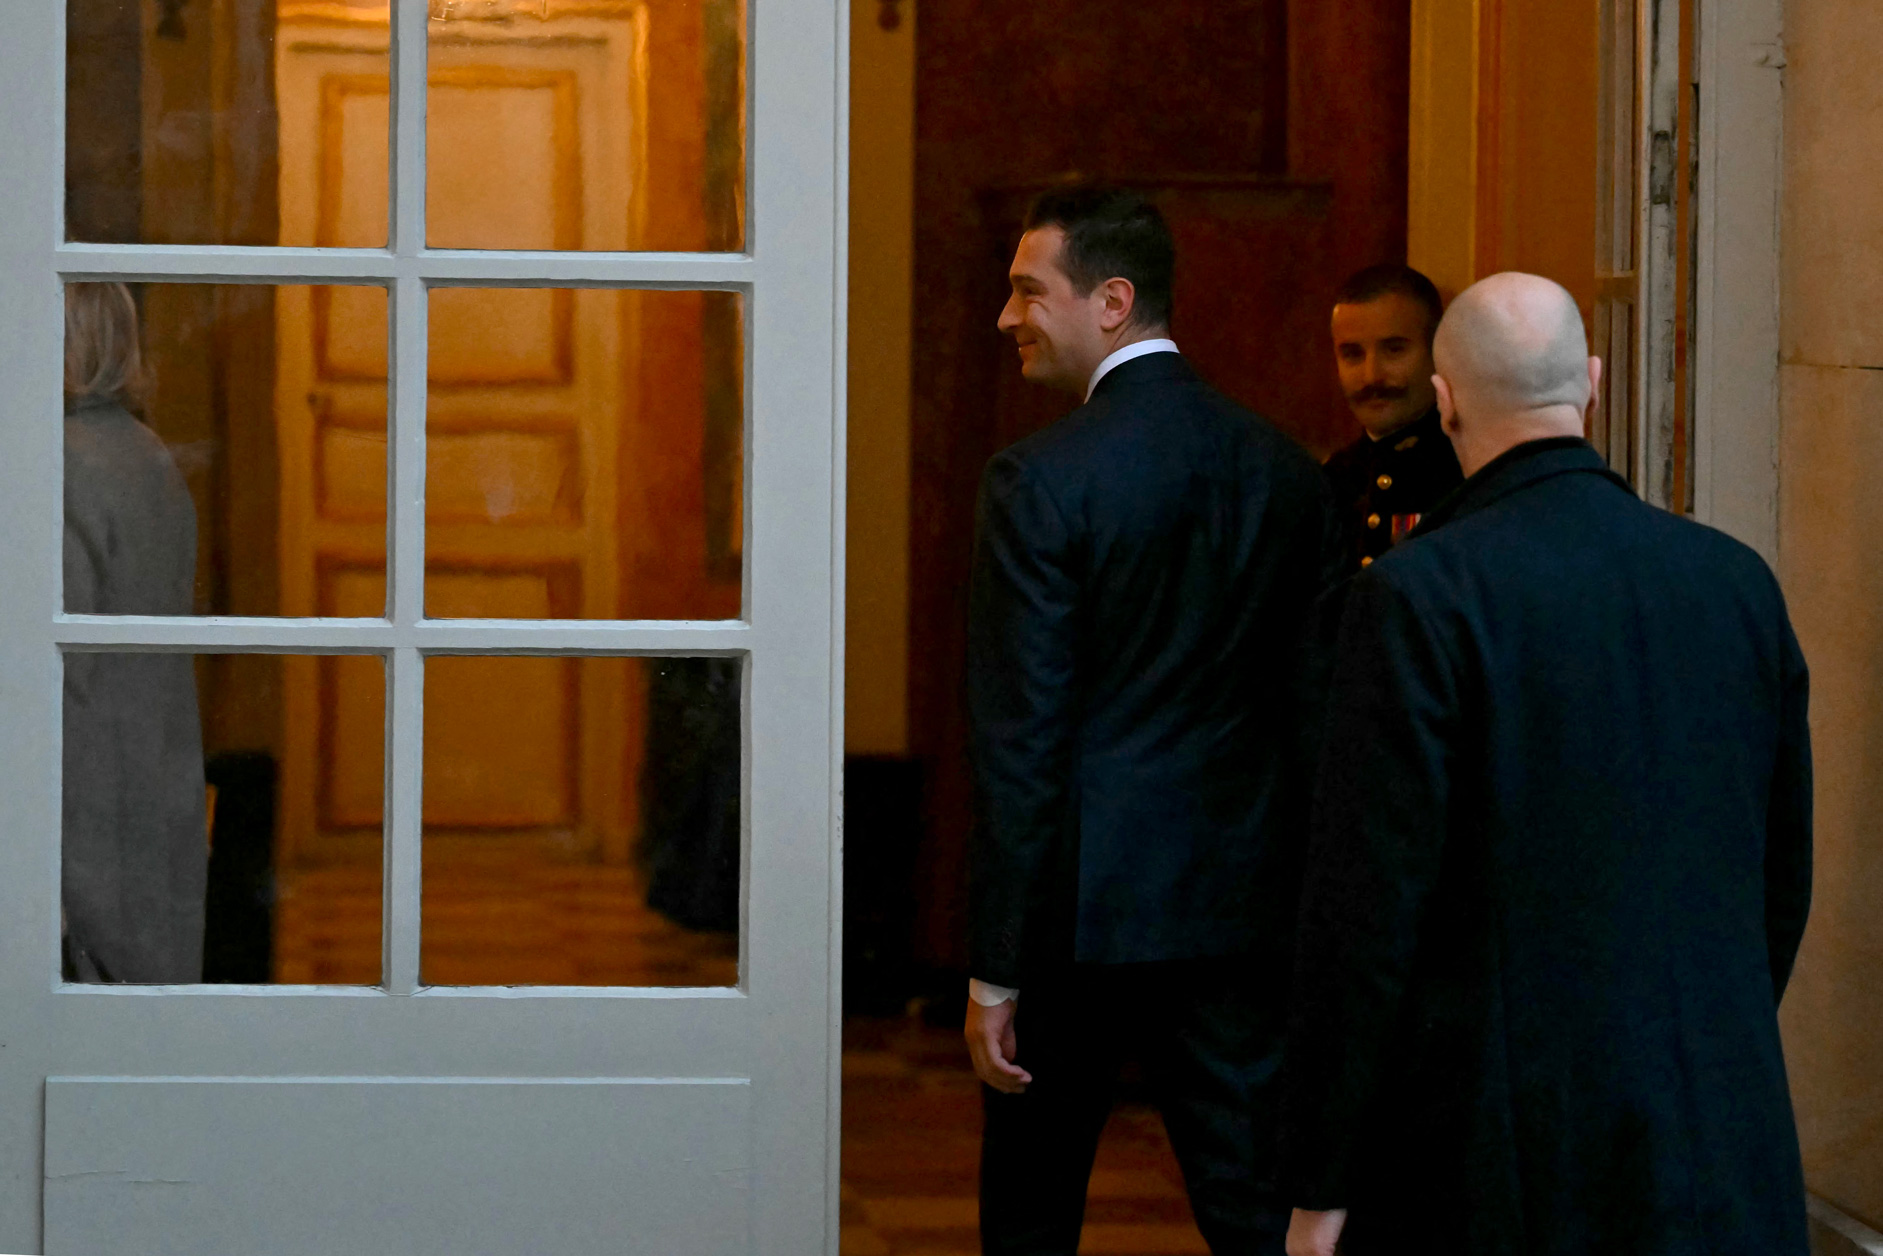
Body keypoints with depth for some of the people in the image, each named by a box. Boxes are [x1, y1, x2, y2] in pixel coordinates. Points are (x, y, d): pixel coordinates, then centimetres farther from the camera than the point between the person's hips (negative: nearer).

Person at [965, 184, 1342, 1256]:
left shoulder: (1041, 480, -12)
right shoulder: (1288, 472, 5)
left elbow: (1020, 747, -13)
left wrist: (996, 974, -9)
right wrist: (1300, 910, 15)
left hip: (1085, 906, -4)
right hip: (1245, 911, 4)